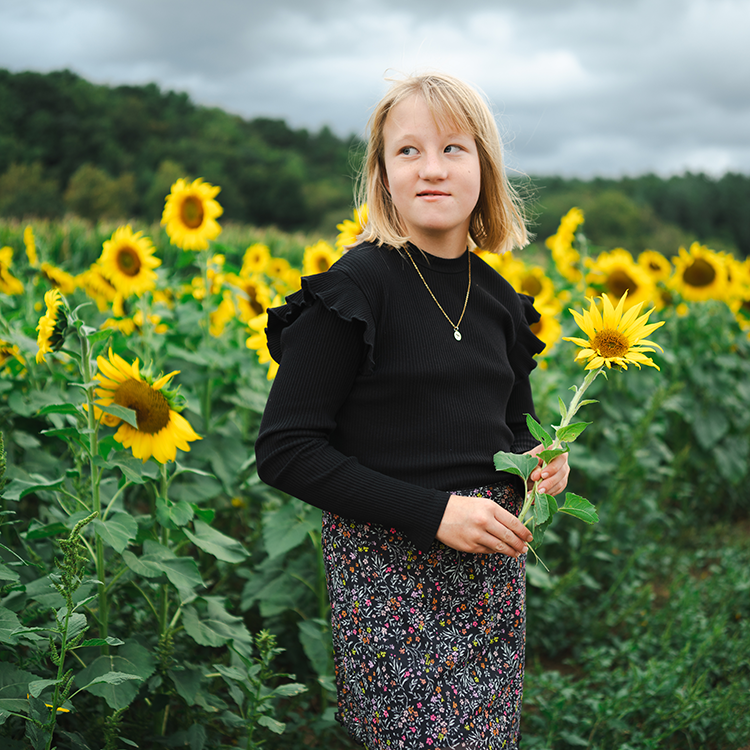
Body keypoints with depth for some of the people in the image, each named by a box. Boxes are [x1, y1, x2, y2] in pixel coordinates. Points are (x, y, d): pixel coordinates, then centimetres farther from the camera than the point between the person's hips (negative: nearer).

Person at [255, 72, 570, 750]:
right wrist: (432, 510, -18)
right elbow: (284, 452, -15)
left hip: (493, 564, 6)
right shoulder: (354, 289, -11)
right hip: (390, 573, -6)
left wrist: (540, 462, -2)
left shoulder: (497, 297, 7)